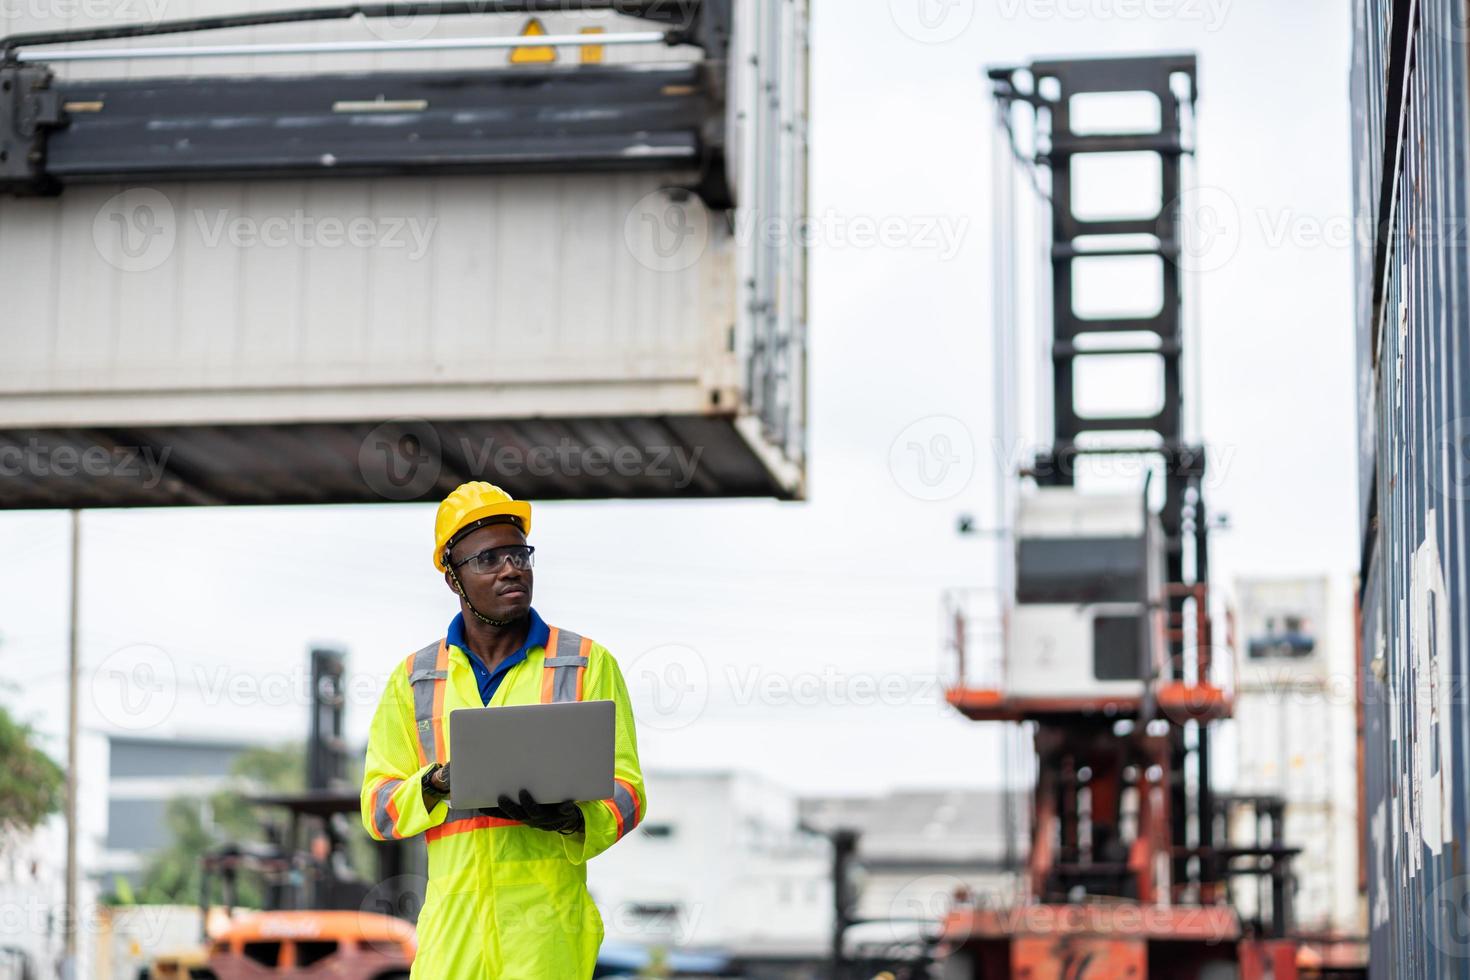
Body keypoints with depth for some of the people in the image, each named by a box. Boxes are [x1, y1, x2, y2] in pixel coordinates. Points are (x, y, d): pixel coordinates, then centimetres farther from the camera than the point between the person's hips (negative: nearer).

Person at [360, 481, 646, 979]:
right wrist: (438, 784, -10)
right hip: (453, 920, 2)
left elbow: (625, 790, 4)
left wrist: (572, 818, -17)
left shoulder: (589, 664, 9)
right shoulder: (413, 678, 15)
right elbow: (378, 805, 11)